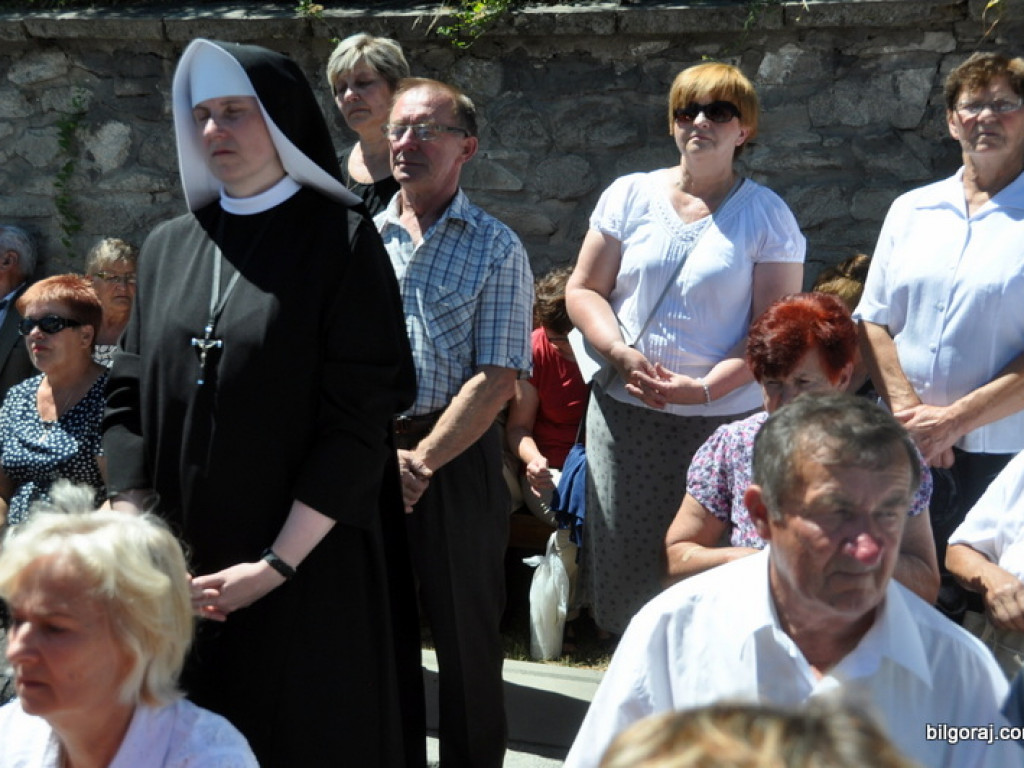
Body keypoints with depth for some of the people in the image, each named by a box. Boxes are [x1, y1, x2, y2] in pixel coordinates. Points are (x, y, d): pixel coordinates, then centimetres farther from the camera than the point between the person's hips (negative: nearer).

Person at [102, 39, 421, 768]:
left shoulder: (341, 242, -5)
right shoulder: (168, 246, 10)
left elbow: (359, 416, -12)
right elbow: (129, 397, 8)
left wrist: (277, 564, -17)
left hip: (311, 569, -4)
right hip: (183, 571, 4)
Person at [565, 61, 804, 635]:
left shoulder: (767, 216, 1)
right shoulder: (630, 196, 8)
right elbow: (584, 290, 9)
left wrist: (705, 387, -17)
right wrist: (621, 354, -10)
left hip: (725, 420, -2)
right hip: (625, 414, 2)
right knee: (623, 565, 3)